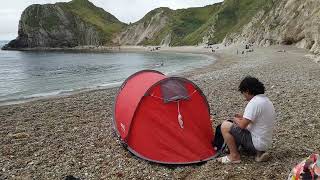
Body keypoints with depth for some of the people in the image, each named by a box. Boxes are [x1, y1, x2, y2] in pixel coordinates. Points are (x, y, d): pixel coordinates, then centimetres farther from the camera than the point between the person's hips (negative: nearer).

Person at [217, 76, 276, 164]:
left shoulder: (254, 102, -21)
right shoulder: (267, 100, 9)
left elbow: (242, 125, -21)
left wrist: (235, 119, 0)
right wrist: (243, 118, 17)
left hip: (257, 143, -9)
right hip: (266, 143, 9)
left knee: (225, 126, -8)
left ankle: (234, 156, 2)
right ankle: (259, 152, 12)